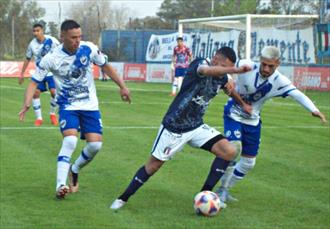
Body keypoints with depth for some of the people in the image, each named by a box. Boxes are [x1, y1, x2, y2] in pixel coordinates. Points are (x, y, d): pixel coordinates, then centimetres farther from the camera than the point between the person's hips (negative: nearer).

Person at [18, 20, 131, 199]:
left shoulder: (89, 49, -10)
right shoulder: (51, 59, -16)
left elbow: (105, 66, 7)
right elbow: (34, 82, -11)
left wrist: (122, 86, 9)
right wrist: (26, 105, -26)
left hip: (90, 105, 3)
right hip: (68, 106, -3)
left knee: (95, 145, -8)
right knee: (70, 140, -26)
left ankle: (75, 171, 21)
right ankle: (61, 184, -21)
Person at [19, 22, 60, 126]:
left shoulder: (52, 41, -14)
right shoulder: (32, 44, -4)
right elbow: (27, 59, 10)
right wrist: (22, 74, 12)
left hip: (52, 72, -3)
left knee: (54, 91, -16)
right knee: (35, 92, -11)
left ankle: (52, 114, 10)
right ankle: (39, 118, 1)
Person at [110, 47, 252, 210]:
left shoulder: (222, 78, 0)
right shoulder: (199, 64, -20)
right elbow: (206, 70, -46)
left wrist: (243, 104, 36)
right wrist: (236, 70, -58)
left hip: (196, 127, 6)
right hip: (174, 127, -6)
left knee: (228, 152, -11)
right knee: (153, 166, 3)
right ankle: (123, 198, 22)